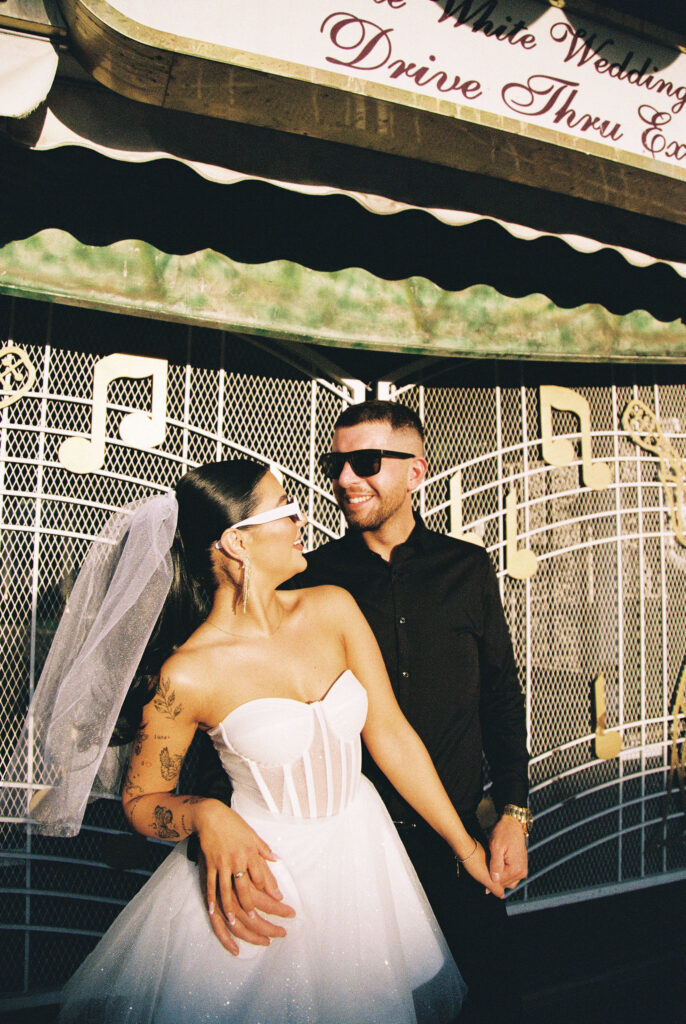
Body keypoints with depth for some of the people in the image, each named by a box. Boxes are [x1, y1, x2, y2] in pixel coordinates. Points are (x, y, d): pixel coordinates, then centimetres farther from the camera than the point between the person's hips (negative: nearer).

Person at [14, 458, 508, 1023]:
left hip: (363, 846, 5)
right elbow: (140, 800, -6)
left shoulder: (332, 608, -10)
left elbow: (392, 735, -5)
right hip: (265, 866, -4)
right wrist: (205, 815, -28)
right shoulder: (186, 676, -22)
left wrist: (465, 845, -1)